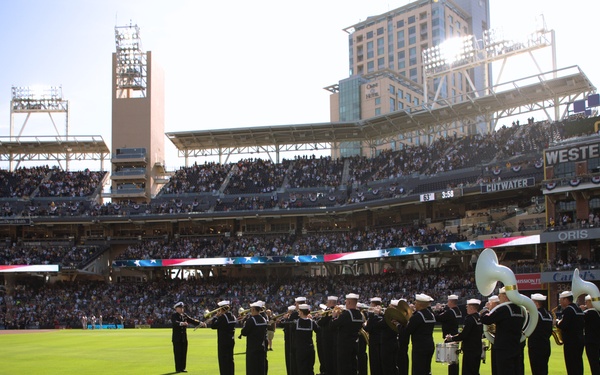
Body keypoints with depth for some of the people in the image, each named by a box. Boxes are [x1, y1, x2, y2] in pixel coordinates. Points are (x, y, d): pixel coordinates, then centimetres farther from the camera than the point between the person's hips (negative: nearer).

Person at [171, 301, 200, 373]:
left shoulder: (184, 315, 11)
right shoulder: (174, 315, -8)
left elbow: (191, 320, 5)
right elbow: (174, 322, -27)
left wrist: (200, 323, -9)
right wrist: (181, 323, -47)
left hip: (184, 338, 6)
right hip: (177, 338, -6)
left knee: (184, 353, 7)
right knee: (178, 354, -3)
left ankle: (182, 368, 13)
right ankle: (178, 368, 3)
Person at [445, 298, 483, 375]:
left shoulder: (470, 318, -18)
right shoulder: (480, 318, 7)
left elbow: (463, 335, -22)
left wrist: (451, 338, -9)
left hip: (470, 351, -8)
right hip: (478, 349, 9)